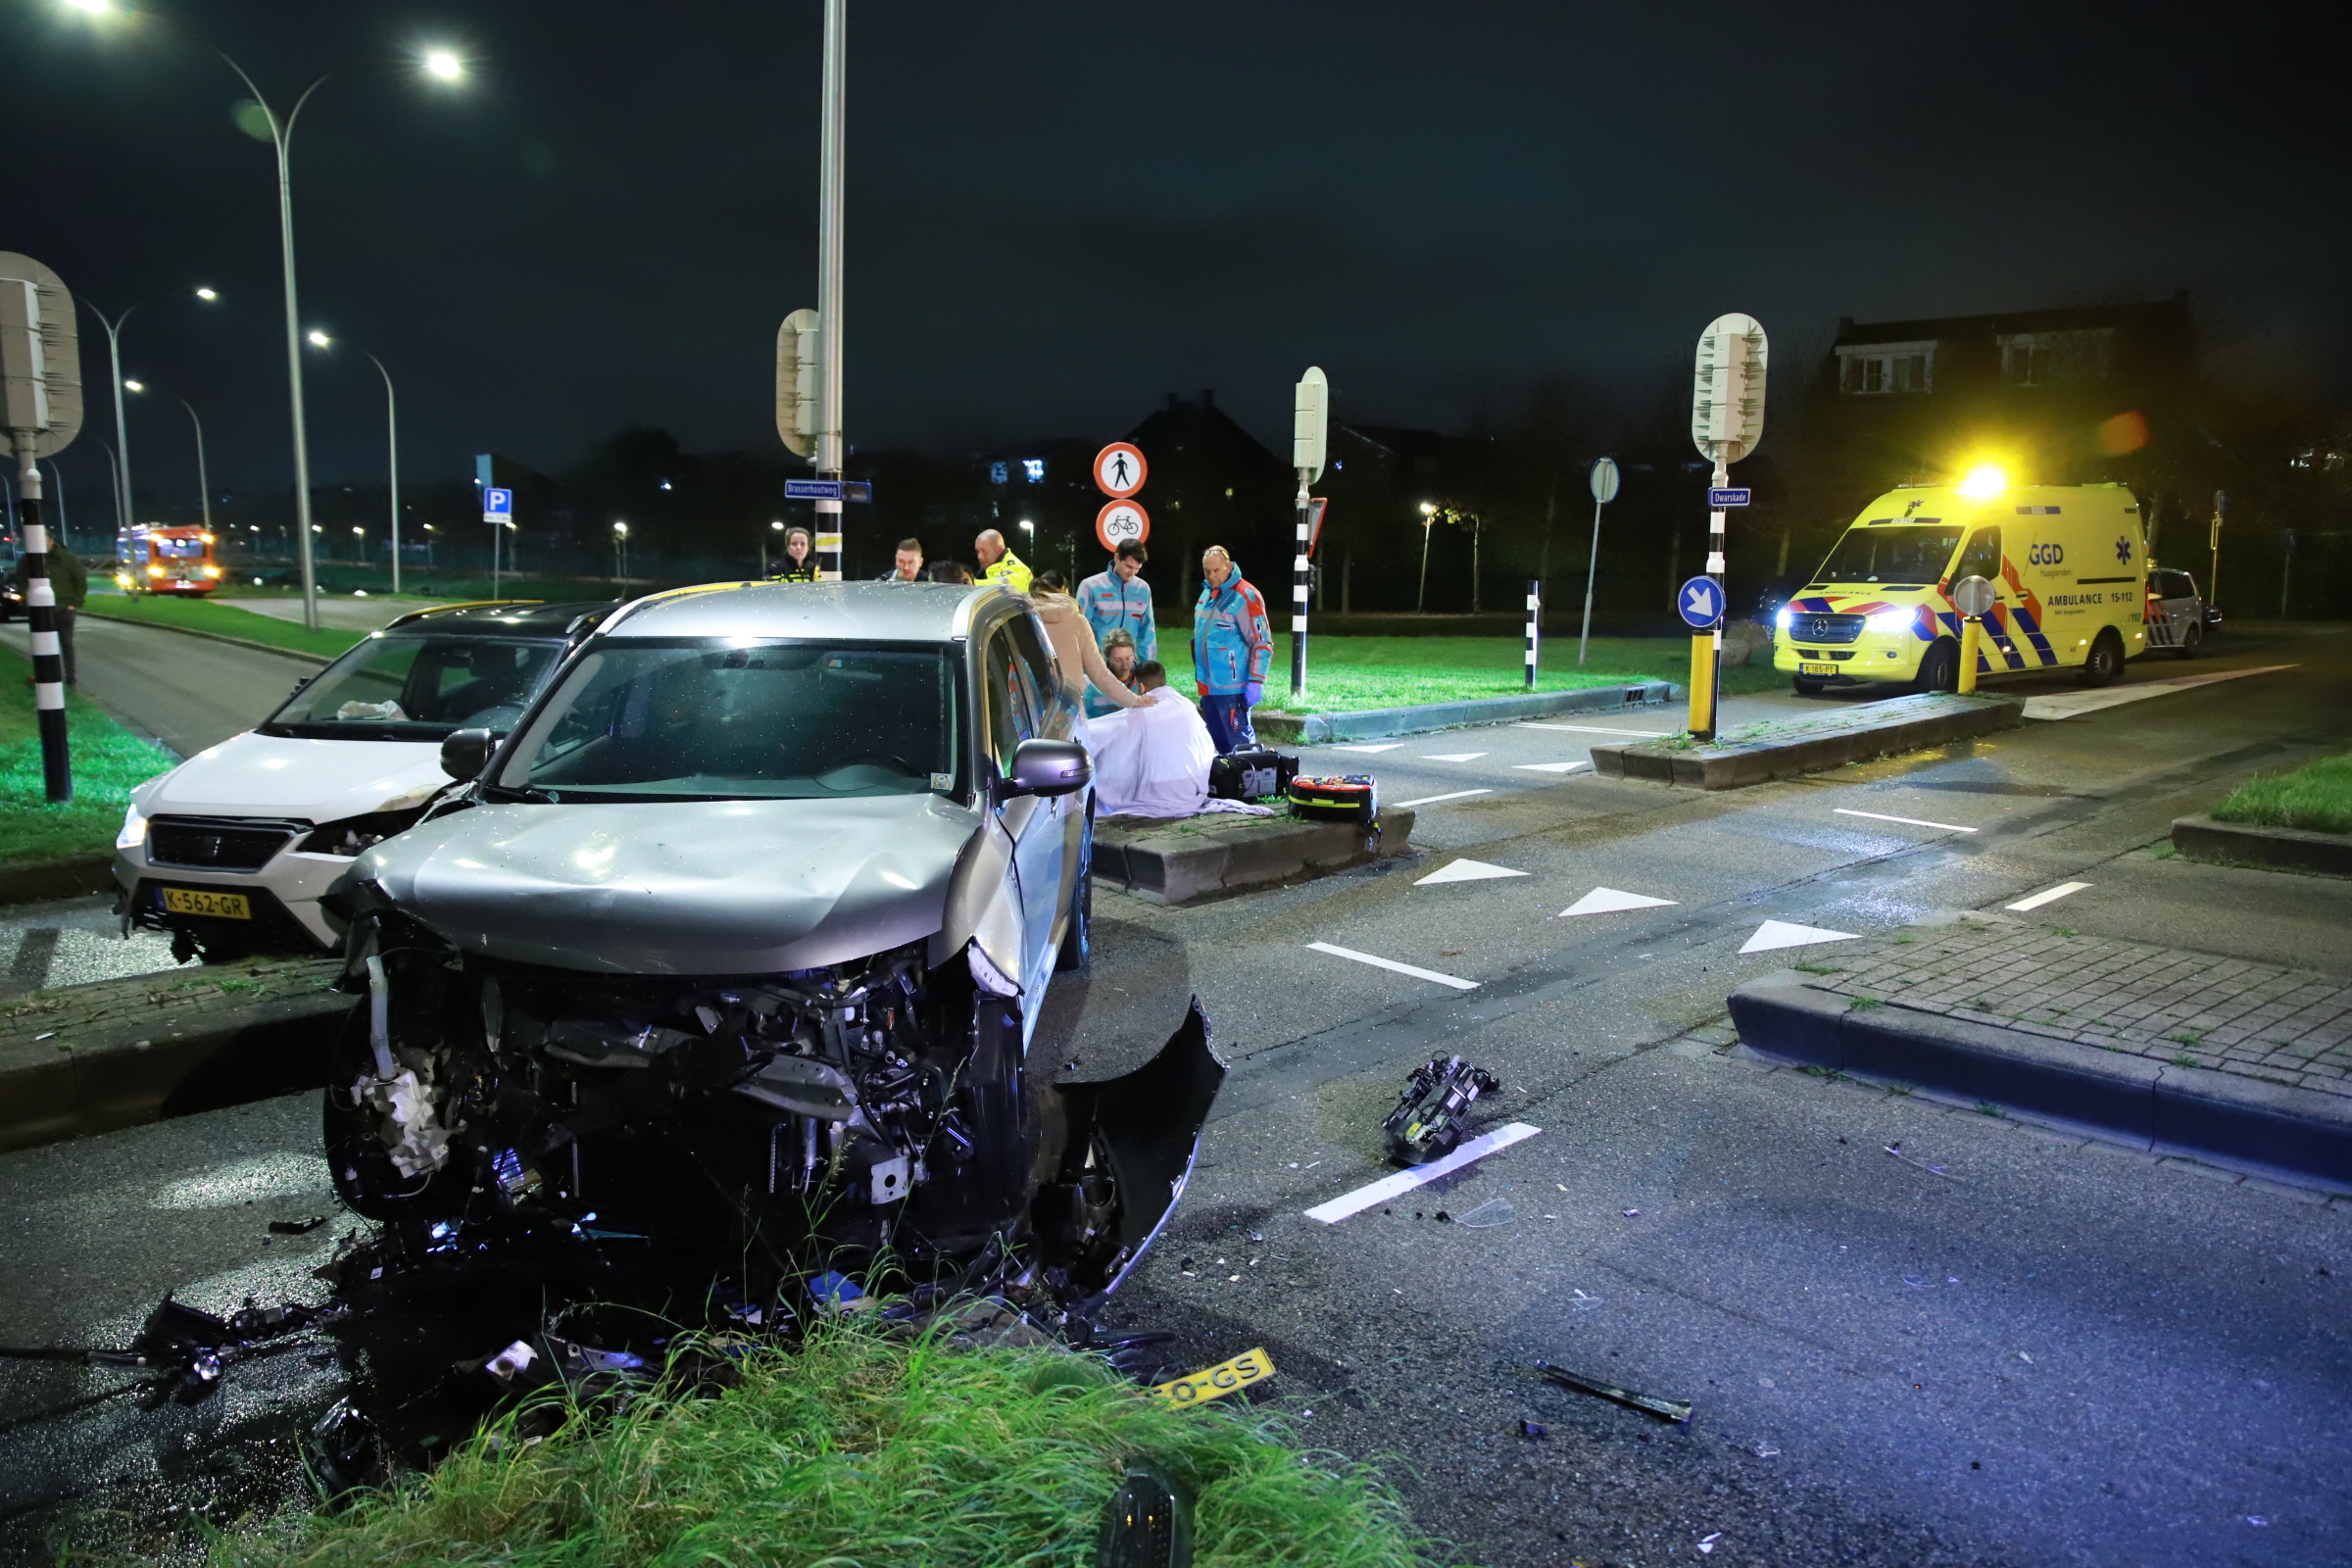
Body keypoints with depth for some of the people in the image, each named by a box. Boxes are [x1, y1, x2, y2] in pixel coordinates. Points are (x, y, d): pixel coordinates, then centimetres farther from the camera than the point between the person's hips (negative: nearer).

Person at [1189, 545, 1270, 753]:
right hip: (1208, 686, 8)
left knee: (1238, 742, -8)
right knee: (1219, 742, 14)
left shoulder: (1245, 597, -13)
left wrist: (1256, 682, -20)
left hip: (1233, 688, -8)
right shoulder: (1207, 593, 13)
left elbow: (1262, 643, -15)